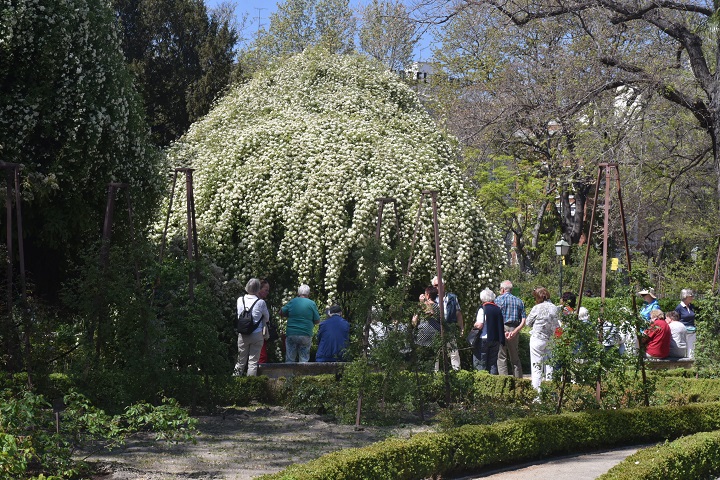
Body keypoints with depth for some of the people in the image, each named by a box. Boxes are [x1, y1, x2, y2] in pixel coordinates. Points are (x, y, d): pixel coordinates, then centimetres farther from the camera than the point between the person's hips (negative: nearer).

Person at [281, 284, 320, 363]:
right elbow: (317, 320, 1)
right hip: (305, 335, -1)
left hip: (291, 333, 1)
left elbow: (281, 312, 10)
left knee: (290, 360, 6)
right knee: (304, 360, 5)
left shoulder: (292, 302, 1)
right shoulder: (312, 304, -3)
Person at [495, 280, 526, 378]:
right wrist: (515, 332, -5)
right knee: (515, 358, 13)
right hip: (514, 329, 4)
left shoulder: (498, 300, 0)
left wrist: (503, 332, -11)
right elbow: (523, 321, 4)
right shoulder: (519, 301, 14)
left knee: (501, 357, -2)